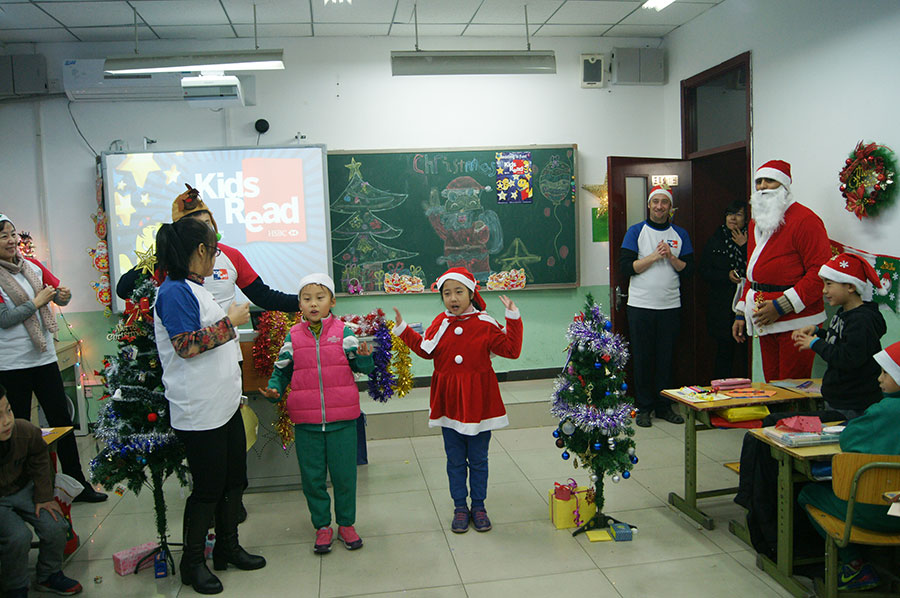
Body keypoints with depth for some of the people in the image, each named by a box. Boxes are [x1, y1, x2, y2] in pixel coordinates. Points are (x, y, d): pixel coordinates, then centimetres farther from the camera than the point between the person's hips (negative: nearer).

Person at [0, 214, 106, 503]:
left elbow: (59, 292, 10)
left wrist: (63, 294, -12)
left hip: (44, 357, 5)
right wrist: (37, 302, -13)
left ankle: (77, 483, 18)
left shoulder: (32, 266, 6)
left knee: (62, 421, 8)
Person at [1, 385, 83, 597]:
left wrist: (43, 497, -1)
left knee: (55, 526, -10)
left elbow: (39, 458, -1)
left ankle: (49, 575, 18)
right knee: (18, 536, -24)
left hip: (22, 488, 4)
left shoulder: (25, 431, -22)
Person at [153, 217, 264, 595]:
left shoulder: (192, 288, 14)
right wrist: (230, 322, -17)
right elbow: (187, 346, -24)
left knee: (234, 480, 17)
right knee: (208, 489, 3)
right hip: (199, 412, -10)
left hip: (224, 404, 10)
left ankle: (227, 549, 32)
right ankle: (192, 564, 21)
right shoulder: (175, 291, -16)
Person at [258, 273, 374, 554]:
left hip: (342, 420, -1)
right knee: (312, 476, 10)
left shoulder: (343, 332, -1)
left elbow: (362, 367, 1)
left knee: (344, 475, 8)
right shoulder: (293, 337, 2)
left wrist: (364, 357, -20)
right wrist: (274, 389, -8)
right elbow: (281, 370, 11)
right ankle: (322, 526, 29)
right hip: (306, 422, 1)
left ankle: (346, 523, 28)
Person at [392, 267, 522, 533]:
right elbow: (425, 349, 12)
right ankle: (460, 507, 25)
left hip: (478, 401, -2)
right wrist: (403, 328, 10)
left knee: (478, 459, 10)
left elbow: (511, 349, -9)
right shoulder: (440, 323, 3)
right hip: (449, 402, 2)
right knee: (455, 460, 12)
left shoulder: (485, 324, -7)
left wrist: (513, 319, -16)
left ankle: (478, 506, 26)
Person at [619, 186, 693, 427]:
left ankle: (664, 405, 19)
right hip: (641, 306, -2)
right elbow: (625, 267, -8)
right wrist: (654, 256, -13)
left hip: (670, 306, 3)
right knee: (642, 358, 3)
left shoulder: (680, 234, 10)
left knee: (666, 358, 8)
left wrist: (671, 257, -10)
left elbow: (689, 269, 6)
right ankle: (644, 407, 13)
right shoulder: (636, 232, 1)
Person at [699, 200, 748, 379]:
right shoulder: (715, 240, 10)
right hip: (722, 306, 1)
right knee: (724, 350, 4)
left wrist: (744, 246, -9)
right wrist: (727, 275, -8)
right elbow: (704, 271, 6)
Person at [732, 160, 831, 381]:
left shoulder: (805, 219, -8)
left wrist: (781, 306, -18)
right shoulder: (756, 223, 18)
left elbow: (820, 271, -16)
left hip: (796, 322, -8)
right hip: (766, 322, 8)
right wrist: (741, 313, 17)